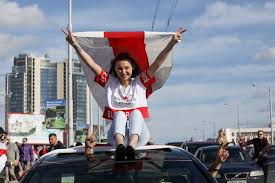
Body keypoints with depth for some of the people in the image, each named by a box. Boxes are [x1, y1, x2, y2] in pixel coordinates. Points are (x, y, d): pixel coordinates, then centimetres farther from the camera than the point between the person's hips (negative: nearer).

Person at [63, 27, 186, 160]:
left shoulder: (140, 82, 12)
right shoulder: (109, 83, 14)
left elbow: (157, 63, 1)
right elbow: (91, 64, 5)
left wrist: (171, 43, -10)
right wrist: (75, 45, -5)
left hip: (138, 135, 0)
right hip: (116, 133, 0)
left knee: (136, 112, -27)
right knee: (120, 114, -28)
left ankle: (131, 147, -56)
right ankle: (120, 147, -58)